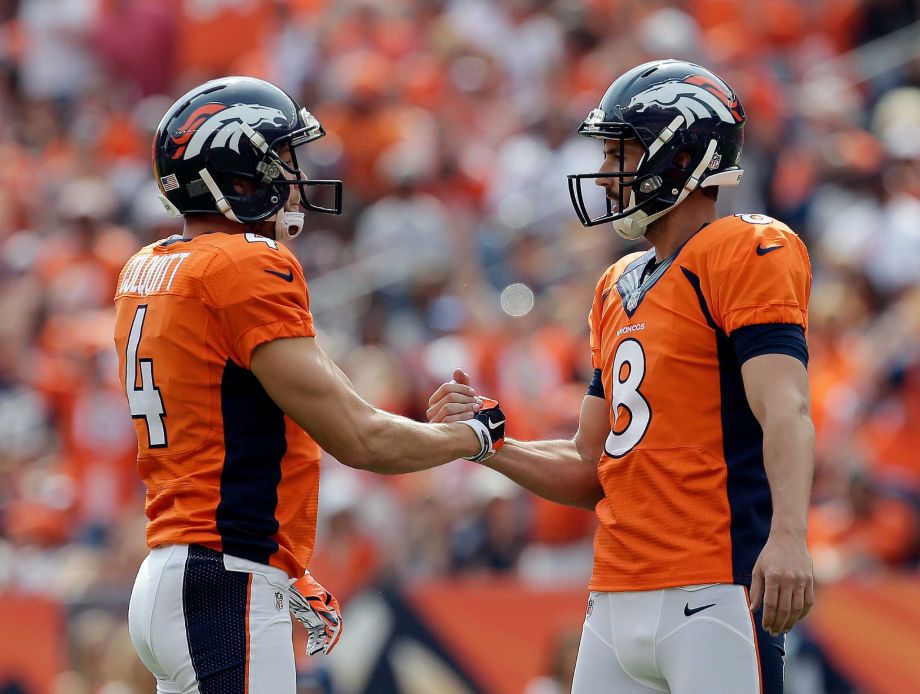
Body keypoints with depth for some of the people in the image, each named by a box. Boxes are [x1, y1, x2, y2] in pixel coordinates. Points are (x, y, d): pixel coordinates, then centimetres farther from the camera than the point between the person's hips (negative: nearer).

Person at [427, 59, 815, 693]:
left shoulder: (748, 255, -5)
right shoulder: (619, 290, 21)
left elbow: (785, 413, -19)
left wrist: (787, 536, -34)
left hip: (715, 593, -8)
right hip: (618, 605, 8)